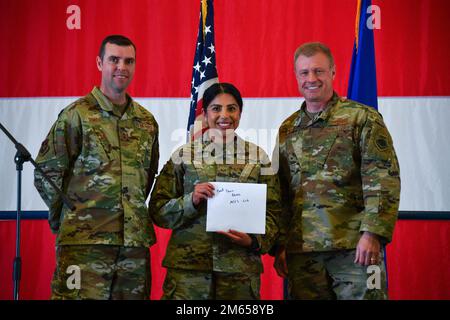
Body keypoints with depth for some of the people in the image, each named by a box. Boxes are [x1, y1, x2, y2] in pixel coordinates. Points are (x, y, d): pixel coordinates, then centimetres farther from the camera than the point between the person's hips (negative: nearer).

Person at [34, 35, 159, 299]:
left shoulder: (147, 121, 13)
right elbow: (46, 172, -2)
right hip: (85, 243, -5)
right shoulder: (77, 115, -3)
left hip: (136, 240, 5)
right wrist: (71, 216, 4)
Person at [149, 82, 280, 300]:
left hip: (241, 267, 1)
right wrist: (191, 200, -13)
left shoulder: (258, 157, 8)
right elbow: (158, 210, 4)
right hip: (187, 266, -1)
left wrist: (254, 240, -10)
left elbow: (272, 211, 7)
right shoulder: (183, 155, 5)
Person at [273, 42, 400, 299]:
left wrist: (372, 232, -16)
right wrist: (280, 246, 10)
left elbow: (384, 180, -7)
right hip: (301, 250, 4)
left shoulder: (362, 118, 2)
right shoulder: (287, 130, 16)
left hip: (355, 246, -4)